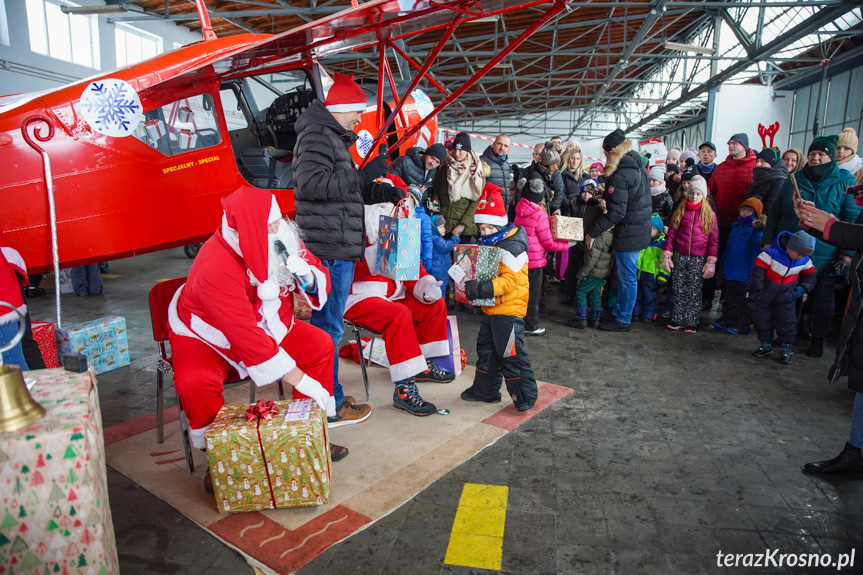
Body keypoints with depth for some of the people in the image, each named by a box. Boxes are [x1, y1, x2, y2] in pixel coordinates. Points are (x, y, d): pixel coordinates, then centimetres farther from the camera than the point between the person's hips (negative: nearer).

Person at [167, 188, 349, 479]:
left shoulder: (281, 238, -16)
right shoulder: (216, 267, -36)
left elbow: (320, 282, -6)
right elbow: (246, 337, -40)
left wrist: (306, 276, -32)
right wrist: (299, 379, -40)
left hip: (265, 323, 6)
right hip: (207, 337, -5)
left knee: (320, 345, -11)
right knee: (194, 383, -33)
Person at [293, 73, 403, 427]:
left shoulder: (333, 138, 23)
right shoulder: (316, 136, -10)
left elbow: (347, 191, 27)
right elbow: (310, 183, -25)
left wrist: (381, 193, 12)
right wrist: (363, 174, -23)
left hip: (337, 248, 11)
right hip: (330, 248, -11)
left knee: (326, 324, 16)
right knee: (329, 326, -5)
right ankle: (330, 407, 5)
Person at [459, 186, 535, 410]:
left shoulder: (512, 247, -19)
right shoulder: (489, 244, 13)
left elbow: (509, 281, -28)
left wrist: (482, 288, -37)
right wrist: (472, 285, 7)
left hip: (509, 310, -10)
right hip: (491, 309, 10)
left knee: (511, 354, -4)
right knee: (486, 350, 18)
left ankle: (525, 396, 9)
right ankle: (485, 390, 31)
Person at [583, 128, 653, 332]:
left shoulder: (620, 175, -21)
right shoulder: (639, 167, 9)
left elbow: (616, 212, -24)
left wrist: (592, 232, -18)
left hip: (628, 234, -10)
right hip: (641, 229, 10)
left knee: (627, 277, 1)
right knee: (626, 276, 19)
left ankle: (623, 320, 13)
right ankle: (619, 311, 32)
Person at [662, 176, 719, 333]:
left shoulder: (709, 214, 3)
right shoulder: (680, 211, 7)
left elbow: (714, 240, 1)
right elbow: (671, 233, 6)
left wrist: (711, 262, -5)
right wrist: (666, 255, 0)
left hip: (698, 259, -1)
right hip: (680, 257, 2)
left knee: (694, 292, 3)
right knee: (679, 290, 6)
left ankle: (691, 323, 11)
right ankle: (678, 320, 15)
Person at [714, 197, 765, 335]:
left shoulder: (756, 232, -13)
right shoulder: (735, 227, 11)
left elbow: (756, 254, -17)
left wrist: (752, 274, -20)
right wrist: (723, 265, 19)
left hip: (744, 276, -7)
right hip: (729, 273, 8)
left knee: (744, 301, 4)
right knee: (728, 299, 18)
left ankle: (743, 325, 14)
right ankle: (727, 320, 31)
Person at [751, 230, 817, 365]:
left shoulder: (804, 260, -5)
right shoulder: (772, 253, -21)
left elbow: (811, 275, 11)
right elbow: (758, 270, -19)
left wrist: (802, 288, -5)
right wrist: (758, 290, -17)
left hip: (786, 298, 2)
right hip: (765, 295, -2)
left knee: (786, 323, 2)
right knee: (763, 320, 8)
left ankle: (786, 350, 17)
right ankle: (766, 346, 24)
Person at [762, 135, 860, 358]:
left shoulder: (844, 182, -2)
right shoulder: (794, 180, 7)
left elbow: (853, 219, -4)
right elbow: (776, 212, 10)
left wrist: (848, 251, -10)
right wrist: (768, 241, 4)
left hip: (824, 256, -2)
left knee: (822, 299, 9)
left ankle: (817, 339, 25)